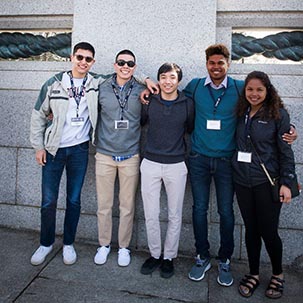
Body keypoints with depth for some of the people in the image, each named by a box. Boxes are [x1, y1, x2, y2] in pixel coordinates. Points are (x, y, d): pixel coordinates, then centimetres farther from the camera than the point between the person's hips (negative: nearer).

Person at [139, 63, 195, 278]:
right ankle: (155, 254, 28)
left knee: (175, 216, 10)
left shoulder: (187, 103, -2)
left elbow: (191, 129, 10)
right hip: (151, 164, 1)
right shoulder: (149, 102, 0)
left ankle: (169, 257, 28)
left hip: (176, 165, 0)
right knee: (151, 215, 8)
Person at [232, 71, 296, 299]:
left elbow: (285, 151, -5)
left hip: (268, 182, -4)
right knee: (251, 229, 12)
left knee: (268, 231, 3)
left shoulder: (278, 115, -5)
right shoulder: (241, 114, 7)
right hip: (242, 181, 4)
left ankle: (278, 275, 28)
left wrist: (286, 182, -9)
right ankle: (254, 274, 29)